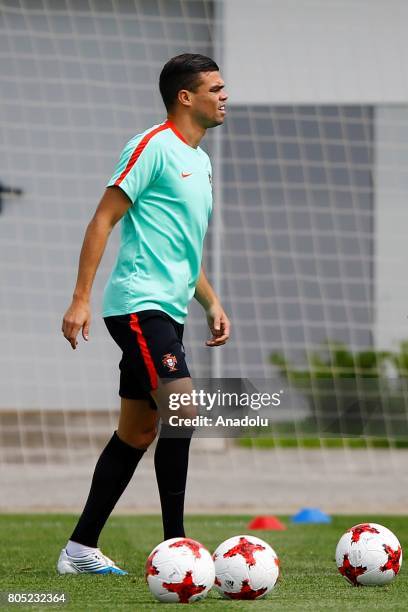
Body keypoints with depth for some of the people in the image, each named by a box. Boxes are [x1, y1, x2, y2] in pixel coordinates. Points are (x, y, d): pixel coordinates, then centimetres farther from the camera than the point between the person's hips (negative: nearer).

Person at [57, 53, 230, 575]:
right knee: (182, 412, -18)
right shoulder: (154, 146, -9)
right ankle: (174, 547, -14)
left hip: (166, 312, 10)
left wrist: (211, 304, 18)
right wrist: (81, 300, -17)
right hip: (138, 303, -10)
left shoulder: (200, 161, 19)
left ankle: (81, 549, 15)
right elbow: (103, 220, -12)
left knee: (137, 433, 10)